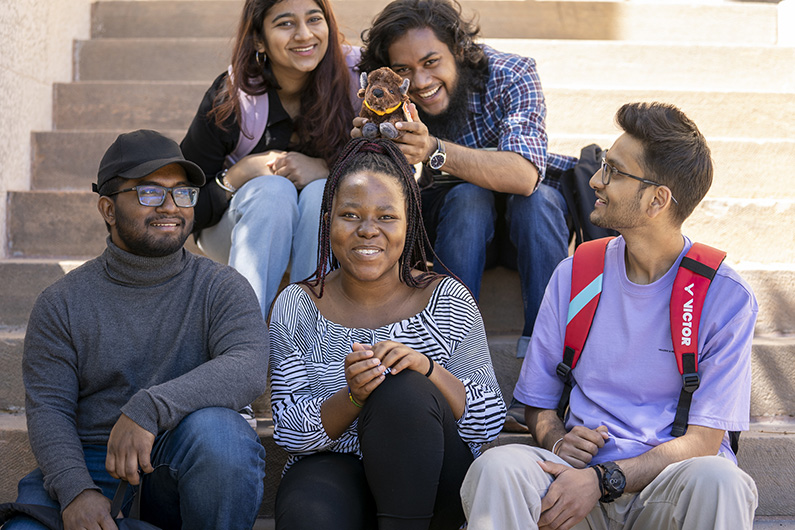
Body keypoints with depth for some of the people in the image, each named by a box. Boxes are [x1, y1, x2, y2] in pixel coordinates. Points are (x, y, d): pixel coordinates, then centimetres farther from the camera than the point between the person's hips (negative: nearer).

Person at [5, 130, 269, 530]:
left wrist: (149, 408, -32)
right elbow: (47, 409, -1)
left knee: (214, 429, -33)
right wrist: (76, 489, -21)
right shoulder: (61, 303, 6)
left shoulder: (221, 288, 2)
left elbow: (248, 368, -17)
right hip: (90, 466, 0)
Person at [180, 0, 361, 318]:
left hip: (329, 235, 1)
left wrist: (325, 169, -27)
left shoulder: (354, 77, -14)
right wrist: (239, 174, -29)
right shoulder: (230, 98, -16)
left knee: (322, 193, -31)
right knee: (274, 189, -32)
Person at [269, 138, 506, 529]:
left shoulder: (448, 302, -1)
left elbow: (489, 423, -4)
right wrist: (352, 397, -23)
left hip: (429, 487, 2)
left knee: (402, 391, -31)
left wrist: (428, 369, -22)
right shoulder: (296, 308, 1)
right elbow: (289, 431, -3)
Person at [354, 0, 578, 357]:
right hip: (457, 220, 1)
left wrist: (434, 150, -54)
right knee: (468, 197, -32)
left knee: (536, 198, -33)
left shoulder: (511, 76, -24)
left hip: (529, 219, -1)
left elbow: (525, 176, -40)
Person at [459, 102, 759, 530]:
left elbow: (702, 442, -7)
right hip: (582, 467, 1)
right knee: (497, 467, -31)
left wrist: (602, 480, -21)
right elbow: (536, 399, 16)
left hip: (667, 486, -1)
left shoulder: (726, 297, -3)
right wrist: (557, 441, -9)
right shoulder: (574, 275, 8)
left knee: (718, 482, -37)